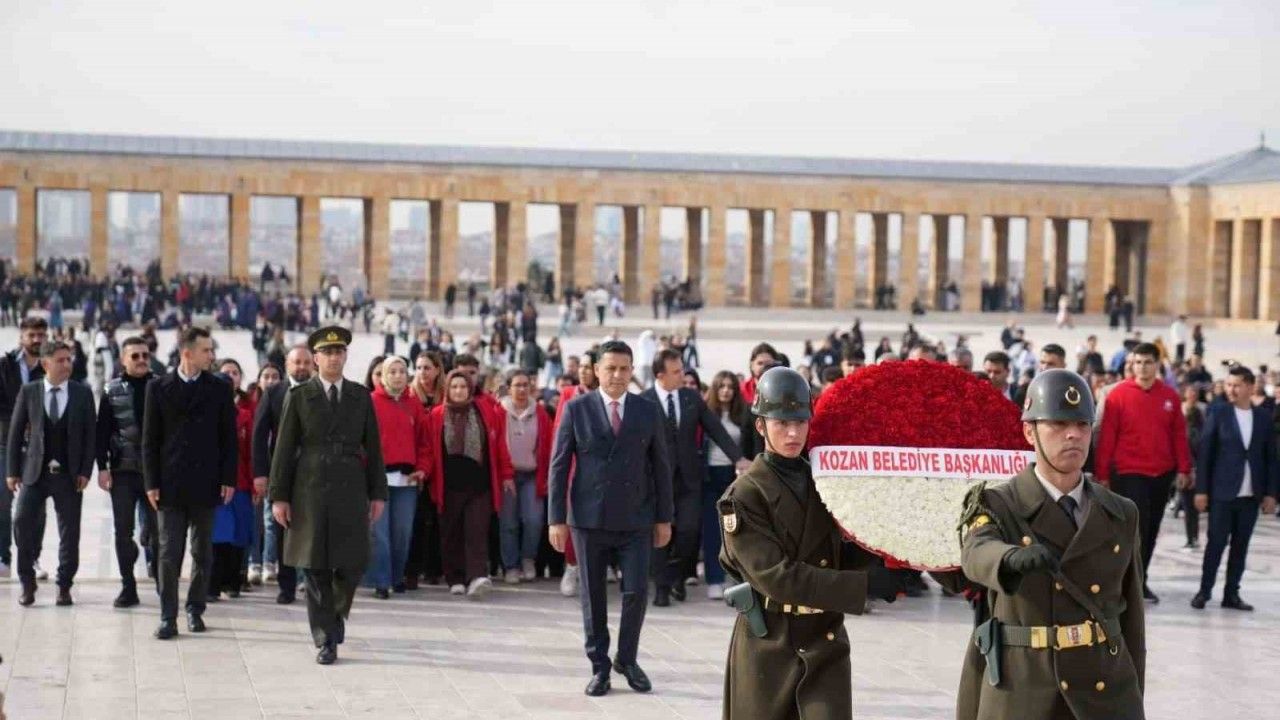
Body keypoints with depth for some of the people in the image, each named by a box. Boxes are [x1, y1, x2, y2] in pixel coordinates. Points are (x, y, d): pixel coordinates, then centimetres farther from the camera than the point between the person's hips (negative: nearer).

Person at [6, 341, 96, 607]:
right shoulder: (28, 392, 2)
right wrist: (12, 471, 0)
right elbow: (15, 432, 5)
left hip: (68, 474, 0)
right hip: (34, 471, 0)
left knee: (69, 532, 3)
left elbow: (90, 434, 3)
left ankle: (64, 586, 15)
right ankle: (27, 583, 7)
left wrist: (85, 471, -5)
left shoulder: (82, 393, 3)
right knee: (22, 523, -9)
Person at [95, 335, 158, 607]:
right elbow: (102, 432, 4)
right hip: (122, 471, 1)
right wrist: (102, 467, -4)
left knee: (157, 528, -1)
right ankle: (128, 587, 11)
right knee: (123, 531, 3)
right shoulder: (112, 391, 5)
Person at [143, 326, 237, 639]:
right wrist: (151, 482, -4)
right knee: (169, 552, -2)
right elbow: (150, 439, 2)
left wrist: (228, 479, -3)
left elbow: (229, 438, 5)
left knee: (203, 552, 8)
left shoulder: (219, 389, 4)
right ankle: (168, 616, 1)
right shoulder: (159, 388, 1)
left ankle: (195, 609, 20)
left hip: (206, 484, 1)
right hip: (170, 484, -1)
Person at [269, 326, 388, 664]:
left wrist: (378, 493, 5)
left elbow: (373, 447, 10)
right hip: (310, 491, -1)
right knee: (316, 568, 0)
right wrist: (279, 496, -3)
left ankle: (337, 612, 28)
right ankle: (325, 640, 8)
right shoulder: (299, 396, 3)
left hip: (351, 489, 1)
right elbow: (283, 449, 2)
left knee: (353, 561, -2)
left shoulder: (361, 396, 9)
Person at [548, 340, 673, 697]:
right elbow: (558, 465, 0)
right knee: (592, 596, 6)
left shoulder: (648, 411, 4)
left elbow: (660, 467, 8)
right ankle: (599, 666, 17)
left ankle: (627, 659, 18)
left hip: (635, 519, 1)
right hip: (589, 519, -1)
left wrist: (664, 518, 5)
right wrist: (557, 518, -5)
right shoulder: (576, 409, 0)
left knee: (637, 591, -3)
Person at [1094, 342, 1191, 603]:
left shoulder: (1170, 397, 6)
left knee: (1151, 530, 11)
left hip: (1161, 475, 4)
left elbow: (1179, 434, 9)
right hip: (1128, 474, -4)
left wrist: (1183, 468, 4)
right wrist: (1102, 473, -6)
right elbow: (1106, 436, -5)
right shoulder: (1118, 394, -4)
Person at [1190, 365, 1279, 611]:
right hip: (1222, 492, -3)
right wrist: (1201, 490, -7)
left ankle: (1231, 594, 13)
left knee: (1240, 546, 6)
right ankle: (1204, 591, 8)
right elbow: (1205, 452, -3)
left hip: (1251, 496, 3)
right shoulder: (1217, 412, -1)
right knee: (1216, 543, -1)